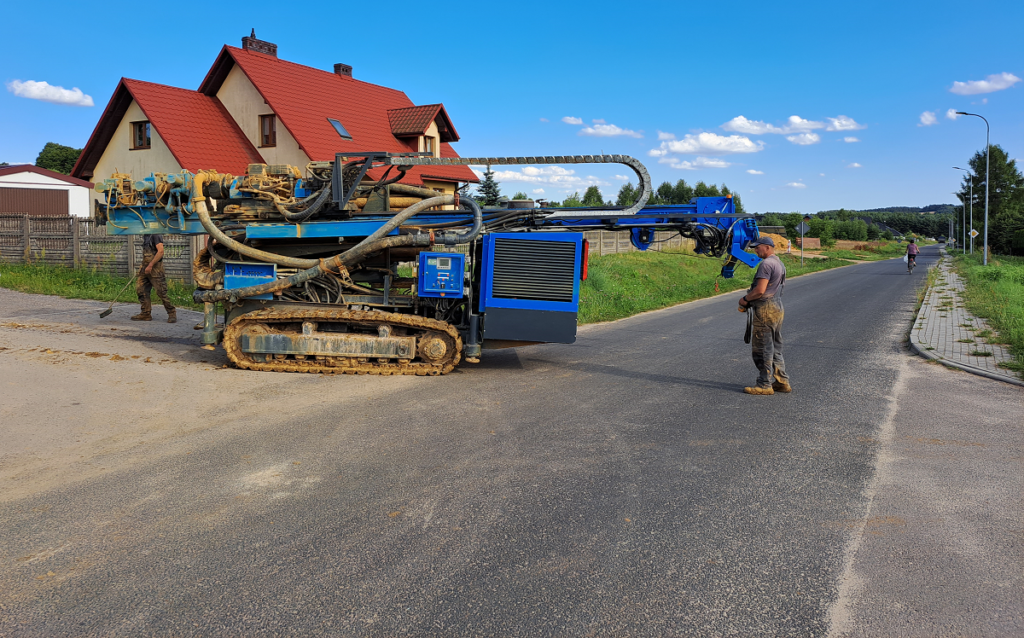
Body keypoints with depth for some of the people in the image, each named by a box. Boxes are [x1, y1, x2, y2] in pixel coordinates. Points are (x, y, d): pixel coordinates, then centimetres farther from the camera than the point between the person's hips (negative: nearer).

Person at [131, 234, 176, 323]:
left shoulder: (155, 235, -12)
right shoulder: (146, 236, 16)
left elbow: (161, 251, -21)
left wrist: (150, 265, -22)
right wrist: (143, 265, 19)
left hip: (155, 268, -9)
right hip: (146, 268, 9)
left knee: (161, 292, -7)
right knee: (140, 289, 6)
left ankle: (172, 314, 2)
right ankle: (146, 314, 14)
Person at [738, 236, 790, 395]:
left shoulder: (766, 264, -16)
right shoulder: (780, 263, 17)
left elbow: (760, 291, -22)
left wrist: (745, 299, -6)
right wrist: (749, 299, 13)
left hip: (765, 310, -10)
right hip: (777, 309, 10)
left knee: (762, 349, -3)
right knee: (775, 348, 16)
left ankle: (765, 385, 2)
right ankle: (782, 382, 21)